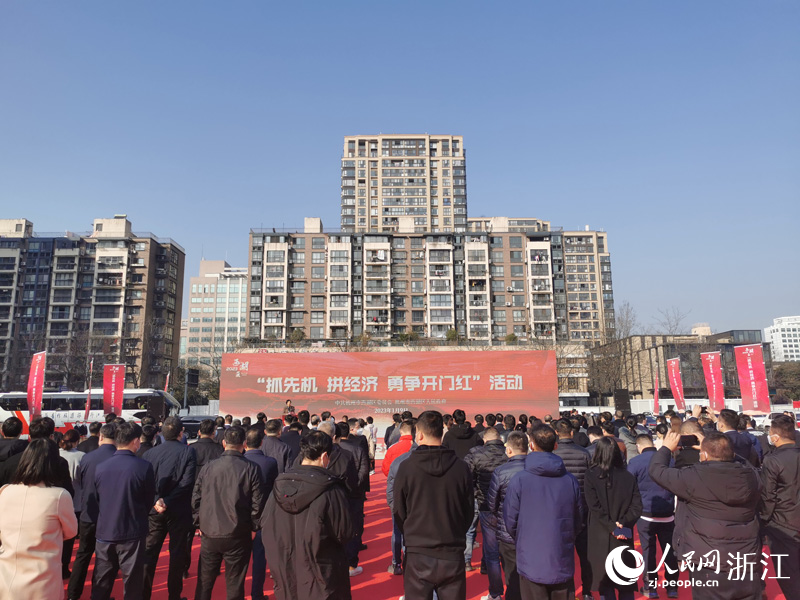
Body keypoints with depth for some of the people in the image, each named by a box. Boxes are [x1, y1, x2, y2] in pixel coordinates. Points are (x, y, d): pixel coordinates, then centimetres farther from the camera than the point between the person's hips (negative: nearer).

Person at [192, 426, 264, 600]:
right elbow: (257, 503, -10)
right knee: (234, 585, 10)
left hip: (209, 534, 2)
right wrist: (254, 527, 4)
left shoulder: (207, 468, -3)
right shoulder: (251, 469, -11)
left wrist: (200, 523, 14)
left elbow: (195, 500, 2)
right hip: (238, 535, -2)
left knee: (204, 583, 20)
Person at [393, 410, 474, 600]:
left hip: (418, 555, -1)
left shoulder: (406, 466, -11)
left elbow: (399, 512, -1)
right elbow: (469, 512, 2)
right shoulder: (461, 467, -8)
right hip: (453, 555, 1)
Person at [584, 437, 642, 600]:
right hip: (624, 535, 3)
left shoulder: (591, 476, -9)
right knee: (626, 585, 16)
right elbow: (636, 507, -5)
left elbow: (595, 507, -16)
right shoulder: (628, 477, 1)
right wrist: (623, 524, -9)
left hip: (601, 536, -3)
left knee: (605, 583, 7)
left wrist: (612, 527, -14)